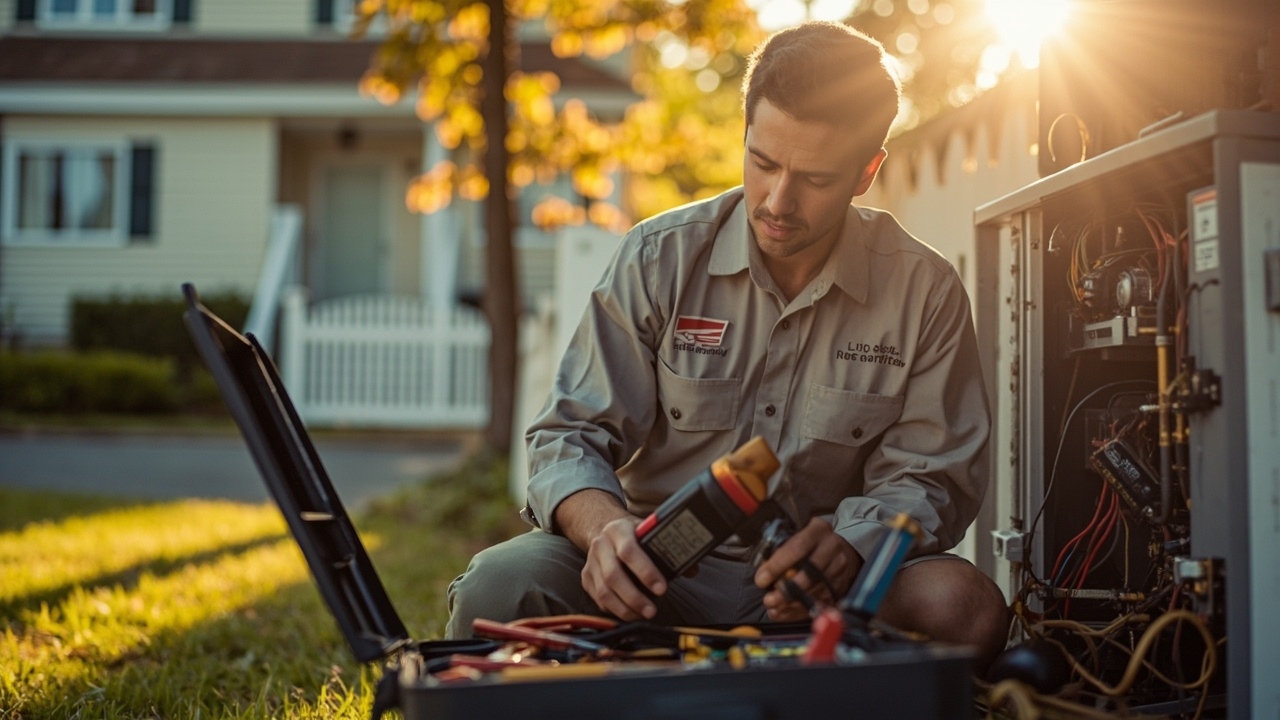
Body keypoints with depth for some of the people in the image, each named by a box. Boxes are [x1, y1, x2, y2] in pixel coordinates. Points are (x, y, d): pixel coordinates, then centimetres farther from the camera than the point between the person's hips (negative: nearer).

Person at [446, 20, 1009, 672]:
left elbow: (928, 479, 0)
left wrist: (849, 545, -24)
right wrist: (605, 526, -27)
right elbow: (572, 433, -4)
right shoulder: (658, 258, -2)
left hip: (821, 588, 1)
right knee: (499, 584, -29)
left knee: (963, 605, -30)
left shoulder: (925, 292, -2)